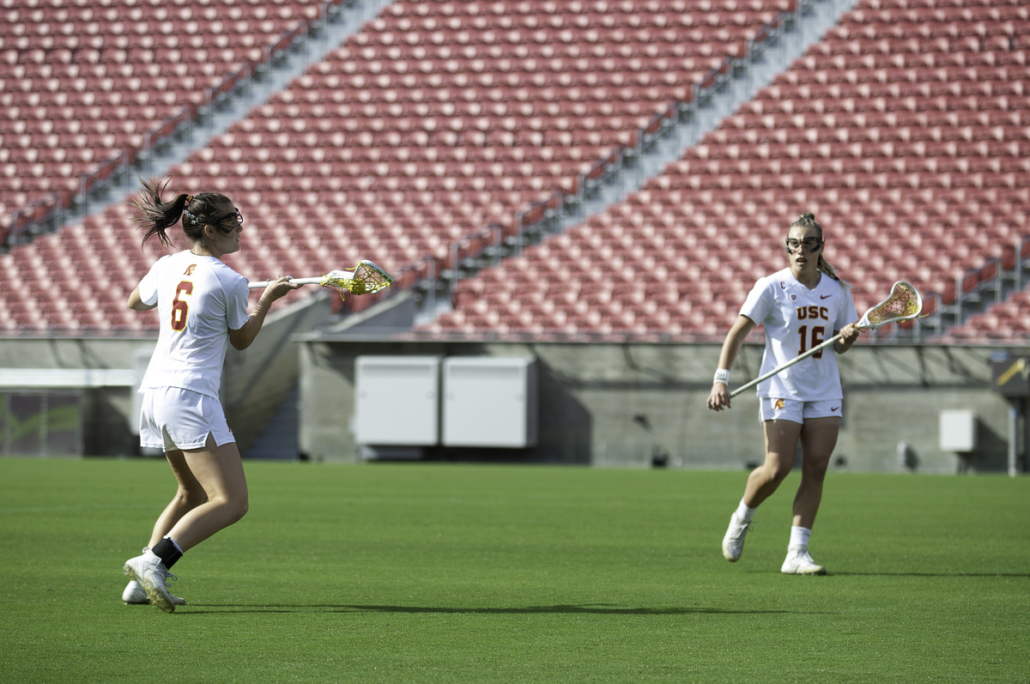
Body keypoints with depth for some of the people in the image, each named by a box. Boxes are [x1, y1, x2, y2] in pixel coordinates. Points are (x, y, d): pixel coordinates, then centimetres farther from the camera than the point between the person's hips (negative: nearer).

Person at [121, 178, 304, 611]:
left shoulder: (167, 267, 8)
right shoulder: (230, 283, -10)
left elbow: (135, 302, 28)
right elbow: (242, 340, 5)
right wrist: (268, 299, 18)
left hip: (156, 392, 9)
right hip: (191, 397, -9)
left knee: (193, 494, 23)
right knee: (231, 502, -11)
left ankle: (143, 582, 13)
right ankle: (154, 561, -26)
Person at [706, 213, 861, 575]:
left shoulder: (837, 290, 5)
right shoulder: (771, 287, -7)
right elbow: (738, 332, -8)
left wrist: (848, 337, -9)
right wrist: (721, 379, -17)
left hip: (824, 392, 4)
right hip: (781, 390, -4)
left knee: (816, 468, -6)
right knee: (777, 469, -12)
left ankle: (797, 553, -2)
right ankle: (741, 518, 19)